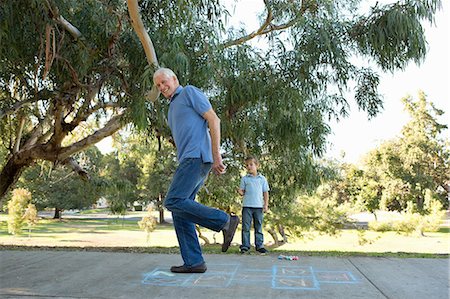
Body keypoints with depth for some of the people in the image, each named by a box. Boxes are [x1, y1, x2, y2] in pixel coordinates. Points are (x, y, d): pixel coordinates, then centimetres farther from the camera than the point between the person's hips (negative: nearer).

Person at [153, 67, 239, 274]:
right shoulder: (172, 109, 29)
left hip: (196, 157, -9)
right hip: (188, 161, 9)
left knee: (173, 202, -18)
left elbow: (213, 120, -8)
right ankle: (193, 262, 5)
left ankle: (224, 221, -12)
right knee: (179, 211, 3)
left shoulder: (189, 92, 4)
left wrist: (216, 156, -14)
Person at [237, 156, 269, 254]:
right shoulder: (244, 179, 6)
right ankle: (245, 245, 5)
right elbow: (242, 192, 7)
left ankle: (259, 245, 13)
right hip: (247, 206, -1)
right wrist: (240, 192, -17)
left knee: (259, 227, 7)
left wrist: (266, 205, 2)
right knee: (246, 227, 0)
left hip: (259, 206, 1)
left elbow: (265, 193, 9)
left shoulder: (262, 179, 8)